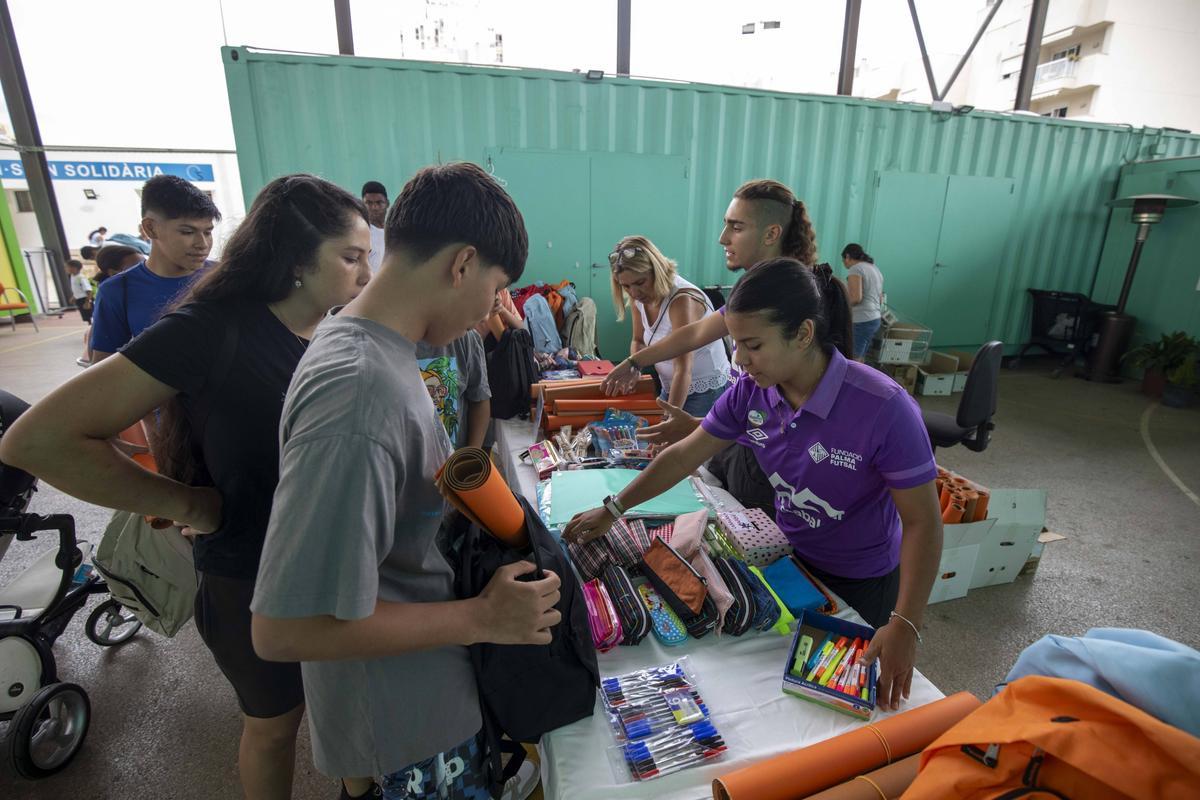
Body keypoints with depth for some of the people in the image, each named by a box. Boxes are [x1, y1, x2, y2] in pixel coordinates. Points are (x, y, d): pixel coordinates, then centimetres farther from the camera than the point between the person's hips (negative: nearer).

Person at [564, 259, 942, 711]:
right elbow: (686, 454, -7)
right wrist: (613, 510, -5)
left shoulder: (883, 407, -32)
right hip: (790, 559, 4)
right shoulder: (751, 390, -17)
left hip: (862, 581, -4)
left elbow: (922, 521, -24)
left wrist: (906, 625, -30)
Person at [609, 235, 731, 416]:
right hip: (672, 388, 7)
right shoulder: (641, 297, -3)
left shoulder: (682, 299, -26)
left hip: (707, 391, -7)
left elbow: (683, 370, -31)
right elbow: (638, 341, 12)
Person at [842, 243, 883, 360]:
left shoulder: (856, 268, -9)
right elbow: (880, 300, 22)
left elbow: (856, 298, -20)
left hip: (861, 321, -9)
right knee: (859, 362, 11)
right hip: (875, 318, 9)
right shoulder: (875, 269, 19)